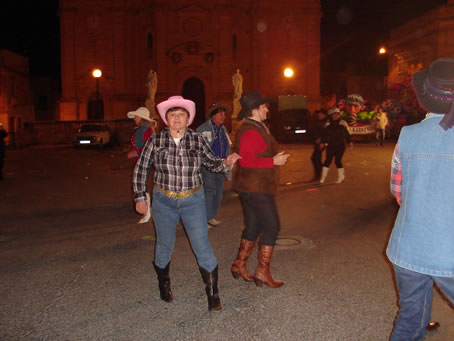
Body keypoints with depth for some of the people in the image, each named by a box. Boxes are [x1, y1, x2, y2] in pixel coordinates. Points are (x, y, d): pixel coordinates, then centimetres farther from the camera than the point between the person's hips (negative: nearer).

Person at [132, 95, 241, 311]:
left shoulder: (197, 140, -4)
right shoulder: (156, 140, -6)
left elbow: (211, 163, 6)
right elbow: (140, 168, 1)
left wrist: (226, 163, -15)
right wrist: (140, 197, 0)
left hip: (193, 201, 0)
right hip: (164, 202, 1)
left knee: (202, 246, -2)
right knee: (164, 246, 15)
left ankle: (212, 293, 12)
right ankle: (164, 285, 40)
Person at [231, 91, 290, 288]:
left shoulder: (256, 128, 16)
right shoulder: (252, 132, -18)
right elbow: (246, 160, -28)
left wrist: (274, 157, 14)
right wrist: (273, 161, -21)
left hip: (250, 187, 11)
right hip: (256, 188, -11)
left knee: (253, 227, 16)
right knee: (272, 226, -4)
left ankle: (239, 265, 24)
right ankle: (263, 272, 2)